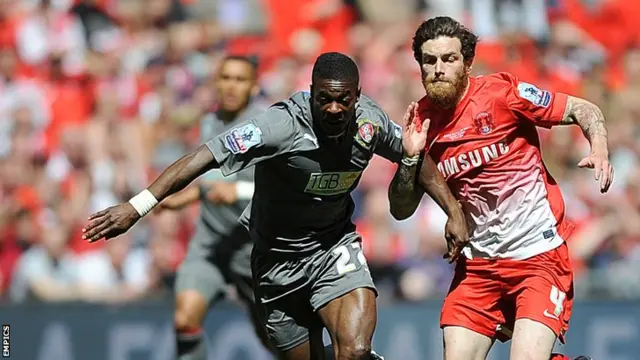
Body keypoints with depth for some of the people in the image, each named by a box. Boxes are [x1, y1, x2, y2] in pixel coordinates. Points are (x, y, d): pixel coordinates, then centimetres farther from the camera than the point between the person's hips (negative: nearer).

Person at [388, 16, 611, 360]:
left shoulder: (501, 93, -10)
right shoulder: (422, 122, 3)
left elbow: (585, 110, -5)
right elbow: (401, 210, 7)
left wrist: (599, 151, -24)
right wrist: (410, 158, -9)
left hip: (538, 255, -5)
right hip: (476, 264, 5)